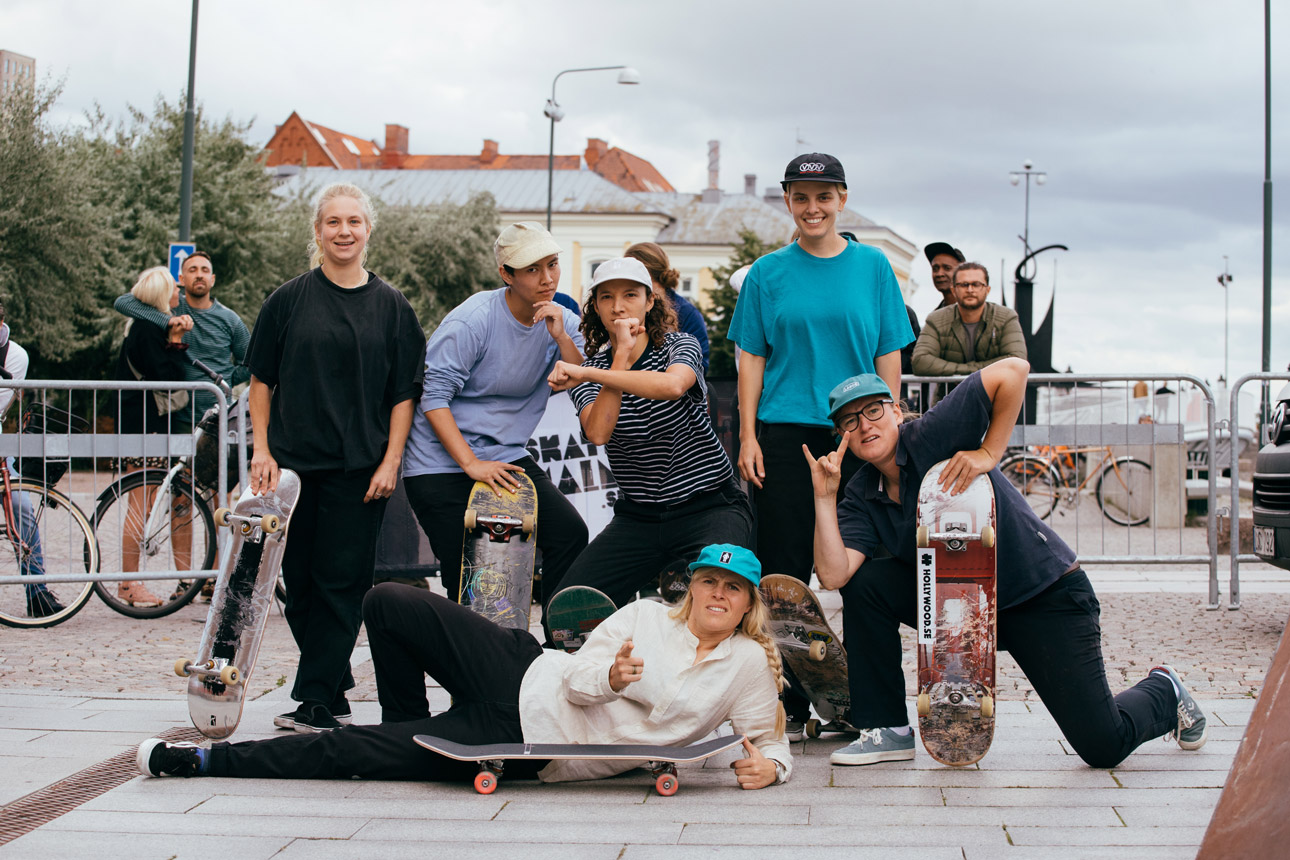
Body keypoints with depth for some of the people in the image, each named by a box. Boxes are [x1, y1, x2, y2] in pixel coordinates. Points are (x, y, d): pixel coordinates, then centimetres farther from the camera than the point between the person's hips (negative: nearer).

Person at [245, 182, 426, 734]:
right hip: (293, 463, 1)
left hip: (360, 470, -1)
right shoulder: (290, 299, 5)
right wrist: (262, 450, -1)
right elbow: (261, 380, 8)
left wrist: (390, 462, -4)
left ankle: (317, 703, -2)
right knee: (299, 584, 5)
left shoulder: (390, 306, 5)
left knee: (342, 583, -5)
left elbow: (405, 393, 5)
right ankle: (333, 688, 19)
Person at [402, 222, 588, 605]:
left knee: (570, 534, -12)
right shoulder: (472, 320, -15)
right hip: (441, 462, -5)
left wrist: (561, 337, -19)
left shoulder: (560, 320, 2)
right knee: (466, 578, -8)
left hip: (506, 457, 5)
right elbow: (433, 395, -15)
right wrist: (471, 463, -20)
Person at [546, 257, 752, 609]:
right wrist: (621, 356, -20)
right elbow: (598, 432, -18)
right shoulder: (591, 371, 3)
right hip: (637, 517, 4)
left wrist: (586, 372, -32)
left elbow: (673, 385, -32)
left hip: (710, 506, -4)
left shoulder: (679, 345, -5)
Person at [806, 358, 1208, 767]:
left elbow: (1012, 371, -26)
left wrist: (988, 453, -23)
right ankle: (890, 731, -2)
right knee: (865, 581, -13)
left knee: (1104, 746, -10)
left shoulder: (931, 435, -18)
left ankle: (1164, 691, 28)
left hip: (1045, 592, -6)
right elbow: (833, 575, -16)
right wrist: (824, 497, -19)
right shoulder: (861, 497, -1)